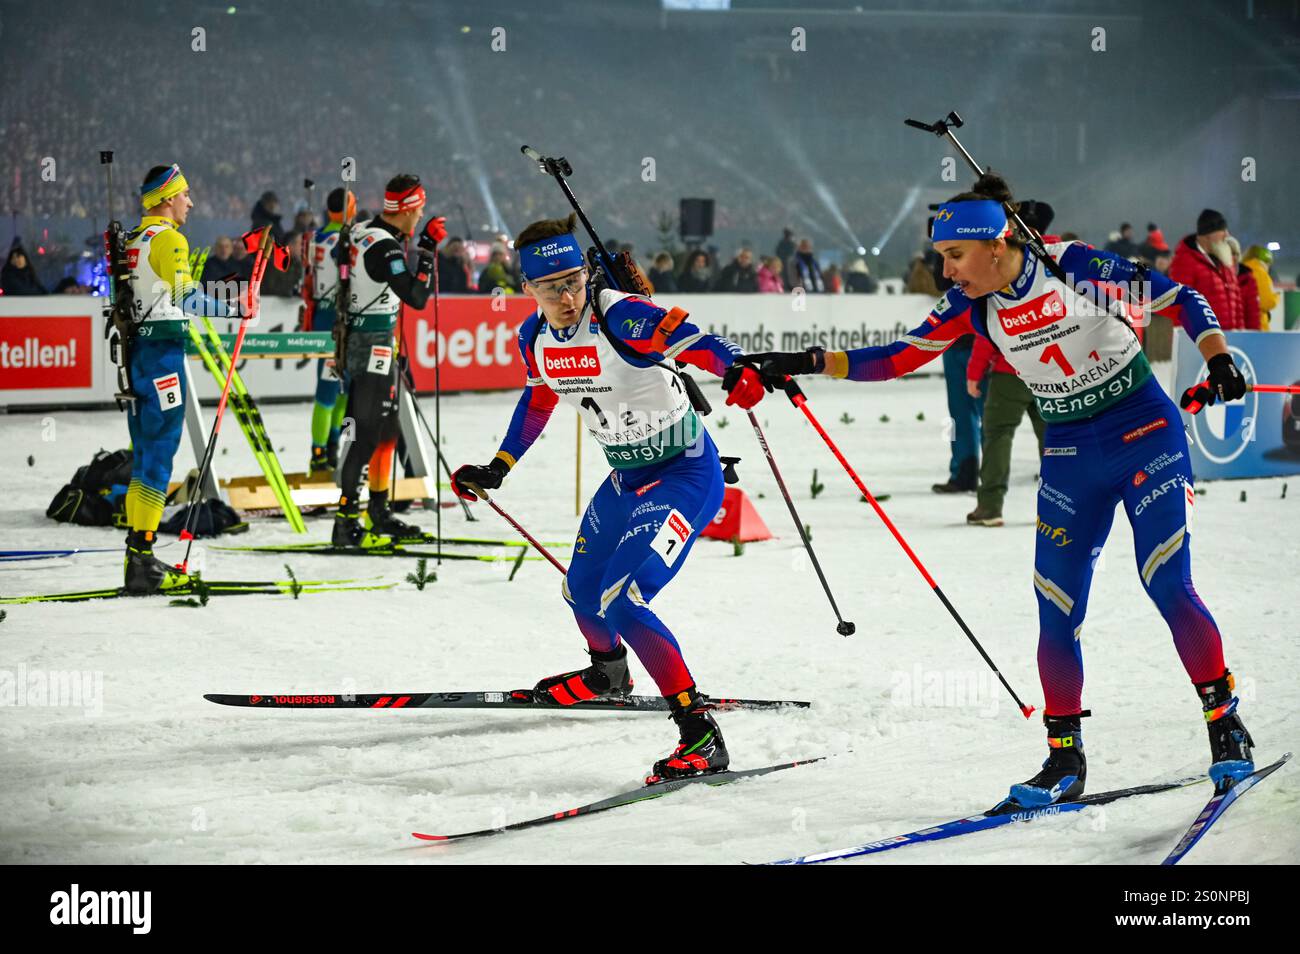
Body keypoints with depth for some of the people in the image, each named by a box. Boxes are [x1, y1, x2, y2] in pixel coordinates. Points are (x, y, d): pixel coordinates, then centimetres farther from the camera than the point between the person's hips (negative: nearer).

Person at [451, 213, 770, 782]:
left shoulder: (619, 317, -26)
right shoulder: (535, 338, -4)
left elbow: (690, 340, -42)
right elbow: (538, 401, 17)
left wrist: (736, 371, -62)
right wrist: (498, 468, 20)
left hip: (687, 473, -9)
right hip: (626, 478, 9)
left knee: (620, 601, -23)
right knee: (581, 589, 26)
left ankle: (700, 737, -21)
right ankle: (608, 674, 61)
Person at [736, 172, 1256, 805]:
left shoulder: (1073, 267, -16)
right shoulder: (972, 307, -2)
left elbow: (1179, 299, -11)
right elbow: (896, 359, 1)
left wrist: (1217, 359, -25)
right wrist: (806, 363, -7)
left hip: (1146, 434, -5)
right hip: (1070, 457, 5)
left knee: (1168, 586, -15)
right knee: (1056, 612, -2)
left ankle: (1226, 729, -1)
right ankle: (1064, 759, 9)